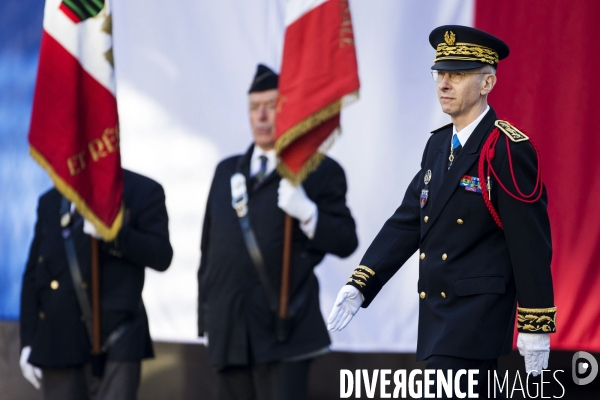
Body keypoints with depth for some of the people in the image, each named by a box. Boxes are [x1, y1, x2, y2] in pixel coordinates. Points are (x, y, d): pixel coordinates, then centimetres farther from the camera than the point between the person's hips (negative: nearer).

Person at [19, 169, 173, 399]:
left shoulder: (142, 191, 3)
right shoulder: (51, 201, 17)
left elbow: (161, 256, -7)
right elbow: (33, 275, 15)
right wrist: (28, 342, 9)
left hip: (112, 340, -5)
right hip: (57, 342, 5)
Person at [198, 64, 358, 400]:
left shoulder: (320, 171, 2)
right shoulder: (227, 171, 18)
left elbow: (345, 242, -4)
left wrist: (307, 212, -21)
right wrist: (206, 316, 18)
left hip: (283, 329, -5)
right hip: (229, 331, 5)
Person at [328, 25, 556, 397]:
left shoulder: (508, 149, -13)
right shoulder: (439, 144, 12)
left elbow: (532, 243, -13)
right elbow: (407, 222, 12)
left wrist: (536, 330, -12)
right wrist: (359, 286, 1)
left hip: (479, 315, -8)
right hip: (437, 312, 8)